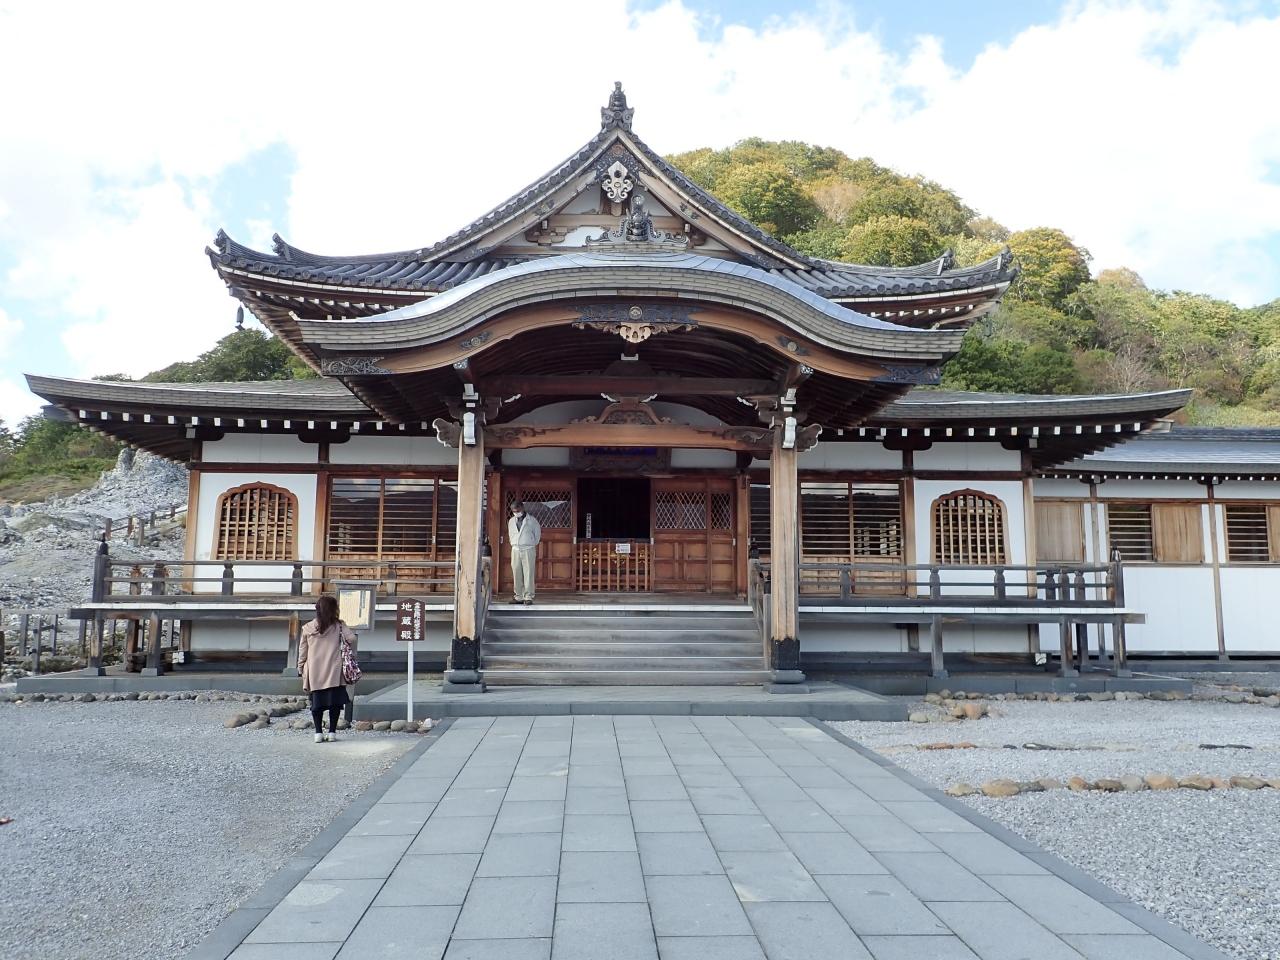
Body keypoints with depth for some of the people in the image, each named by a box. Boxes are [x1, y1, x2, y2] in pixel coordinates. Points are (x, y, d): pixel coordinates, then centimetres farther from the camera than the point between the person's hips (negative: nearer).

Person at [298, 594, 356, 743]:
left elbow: (302, 651, 6)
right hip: (334, 672, -2)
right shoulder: (338, 626, -4)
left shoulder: (308, 628, 3)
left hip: (314, 674, 2)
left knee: (317, 702, 10)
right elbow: (352, 639, -14)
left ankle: (318, 733, 6)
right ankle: (332, 732, 6)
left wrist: (301, 670, 14)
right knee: (335, 700, 7)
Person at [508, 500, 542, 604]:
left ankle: (528, 597, -8)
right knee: (517, 575, 1)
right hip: (515, 550, 4)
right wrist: (513, 545, 13)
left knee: (528, 574, -8)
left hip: (528, 550, -4)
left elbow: (537, 535, 7)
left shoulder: (532, 520, 3)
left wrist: (536, 552, 6)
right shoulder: (511, 521, 15)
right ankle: (519, 597, 6)